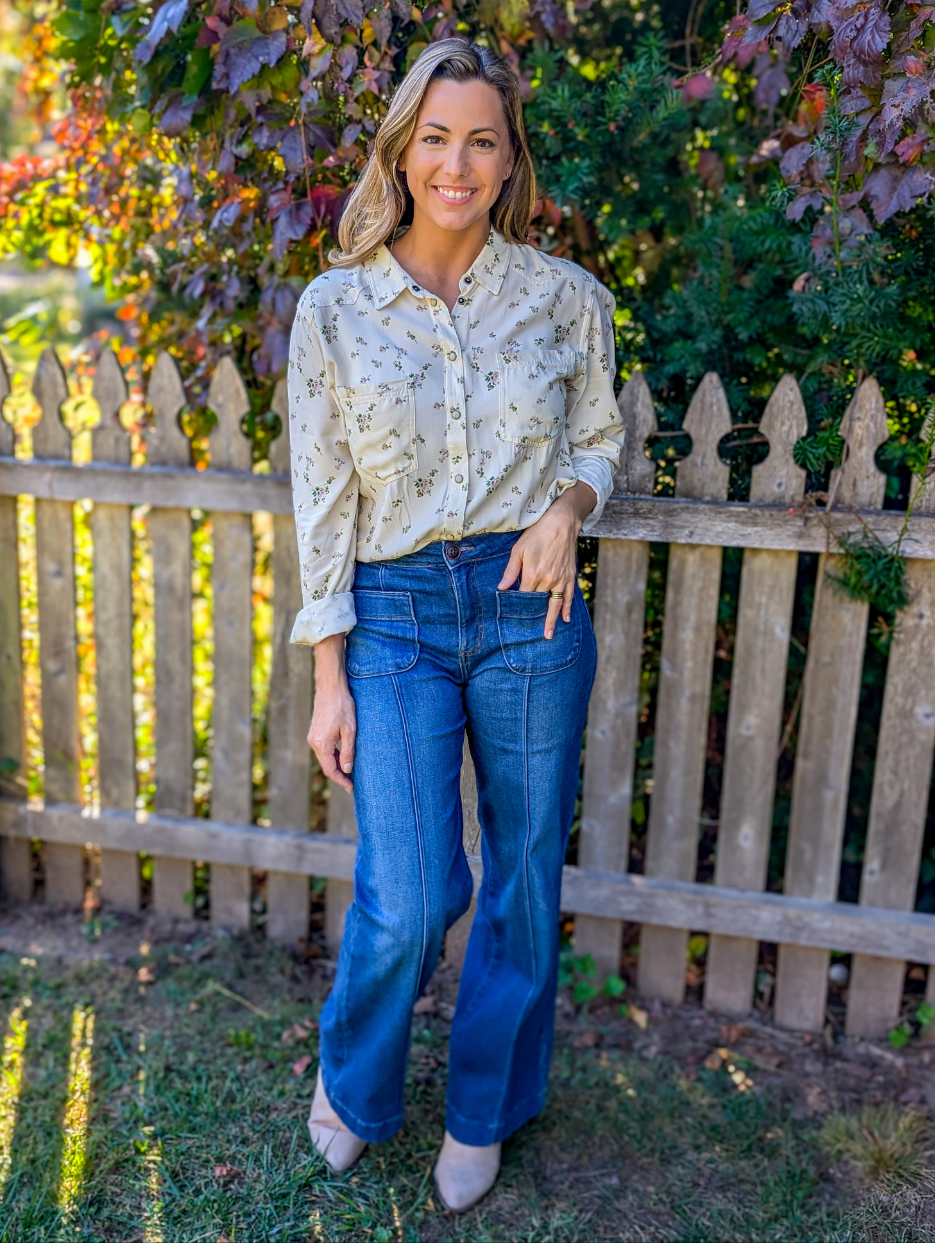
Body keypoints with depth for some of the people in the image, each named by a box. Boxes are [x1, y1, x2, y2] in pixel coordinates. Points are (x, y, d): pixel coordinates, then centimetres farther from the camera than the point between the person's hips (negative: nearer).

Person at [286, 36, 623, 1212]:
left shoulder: (565, 297, 2)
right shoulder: (334, 308, 0)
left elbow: (601, 438, 15)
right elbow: (321, 498, 1)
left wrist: (568, 506, -9)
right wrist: (329, 677, -1)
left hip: (530, 607, 1)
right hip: (395, 620, -1)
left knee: (523, 883, 10)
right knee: (405, 902, -5)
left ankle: (483, 1113, 36)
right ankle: (352, 1084, 31)